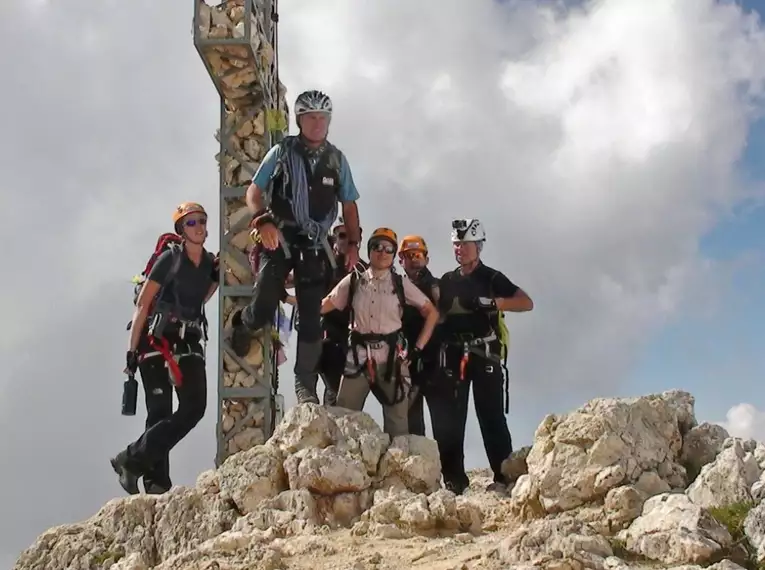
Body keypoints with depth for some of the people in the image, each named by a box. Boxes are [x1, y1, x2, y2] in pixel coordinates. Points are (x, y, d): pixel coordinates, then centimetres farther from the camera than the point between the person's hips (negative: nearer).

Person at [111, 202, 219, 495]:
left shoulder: (212, 263, 11)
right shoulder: (169, 259, -4)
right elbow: (142, 304, -5)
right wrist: (132, 349, -11)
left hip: (189, 342, 5)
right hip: (156, 340, -5)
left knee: (195, 407, -8)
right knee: (160, 412, -7)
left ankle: (132, 460, -2)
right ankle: (156, 482, 1)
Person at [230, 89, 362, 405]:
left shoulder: (336, 159, 4)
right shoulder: (282, 152, -4)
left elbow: (349, 205, 11)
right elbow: (254, 191, -4)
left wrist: (353, 243, 3)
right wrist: (263, 221, -22)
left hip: (315, 246, 2)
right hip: (279, 240, -2)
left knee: (311, 316, -1)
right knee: (263, 310, -11)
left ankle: (305, 383, 8)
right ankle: (244, 324, 26)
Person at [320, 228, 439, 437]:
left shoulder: (401, 283, 4)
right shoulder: (353, 280, 6)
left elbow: (432, 313, 8)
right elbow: (322, 307, 6)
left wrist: (418, 347, 0)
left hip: (392, 356, 0)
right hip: (358, 355, 0)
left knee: (397, 423, 0)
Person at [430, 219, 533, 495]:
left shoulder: (492, 278, 4)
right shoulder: (446, 281, 17)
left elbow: (527, 303, -3)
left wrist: (493, 302, -17)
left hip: (484, 355, -4)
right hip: (452, 355, 4)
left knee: (491, 417, -8)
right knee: (448, 418, -2)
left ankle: (504, 477, -6)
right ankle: (454, 479, 3)